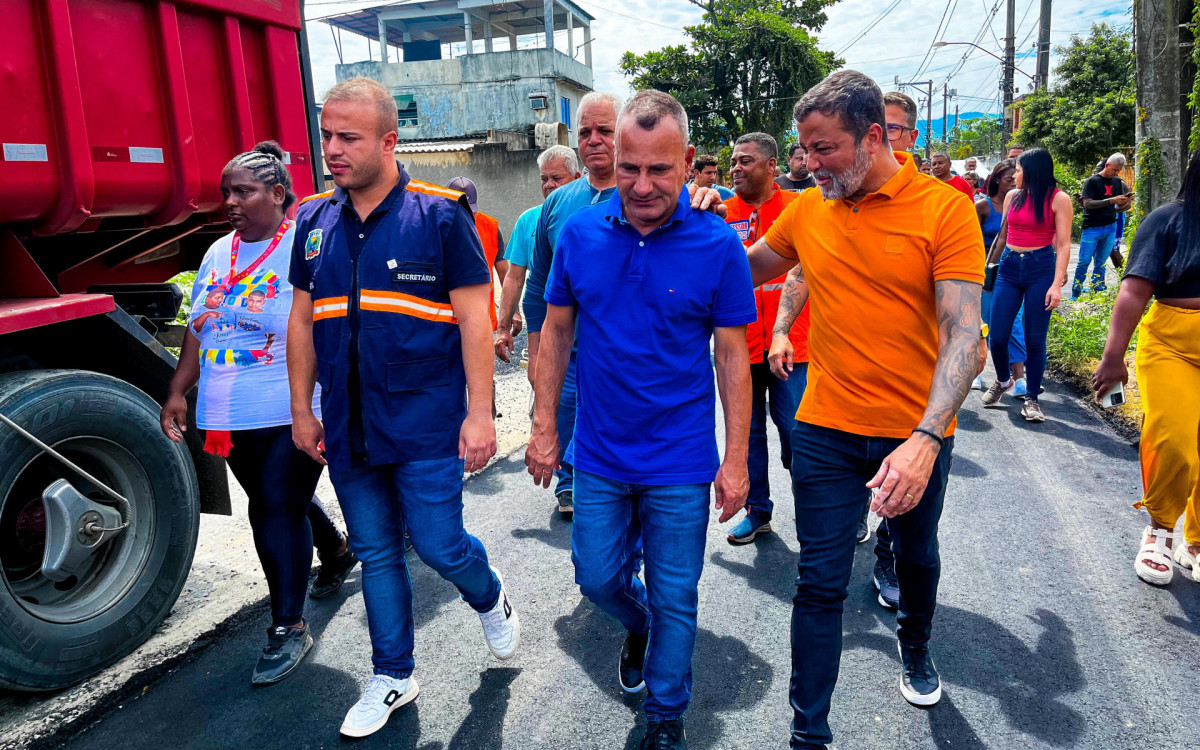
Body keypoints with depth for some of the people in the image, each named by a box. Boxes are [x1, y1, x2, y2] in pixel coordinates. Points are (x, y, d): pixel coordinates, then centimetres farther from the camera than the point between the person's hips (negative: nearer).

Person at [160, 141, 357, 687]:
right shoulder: (218, 253, 13)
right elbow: (198, 330, 17)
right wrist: (178, 392, 12)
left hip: (291, 415, -7)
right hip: (232, 417, 7)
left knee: (280, 510, -5)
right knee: (272, 503, 19)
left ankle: (288, 626, 8)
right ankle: (337, 553, 45)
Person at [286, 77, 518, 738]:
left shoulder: (440, 214, -7)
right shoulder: (314, 220, 7)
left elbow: (473, 319, -9)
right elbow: (302, 320, 13)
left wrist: (479, 413, -13)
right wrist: (301, 409, 11)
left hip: (427, 423, -4)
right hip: (347, 428, 5)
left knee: (438, 545, 0)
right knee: (375, 553, 14)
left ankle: (490, 600, 36)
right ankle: (392, 677, 32)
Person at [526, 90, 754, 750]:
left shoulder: (718, 244, -12)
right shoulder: (580, 233, -5)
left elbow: (732, 356, -7)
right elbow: (556, 331, 4)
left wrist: (736, 460, -7)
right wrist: (544, 427, 3)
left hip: (680, 461, -2)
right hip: (599, 453, 3)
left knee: (674, 599, 11)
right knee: (597, 576, 16)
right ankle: (638, 627, 51)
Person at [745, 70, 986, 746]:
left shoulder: (945, 209, -12)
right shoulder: (807, 211, 0)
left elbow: (963, 333, -20)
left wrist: (926, 439, -32)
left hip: (916, 435, -1)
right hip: (826, 432, 1)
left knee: (917, 559, 23)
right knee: (822, 583, 4)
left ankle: (916, 651, 54)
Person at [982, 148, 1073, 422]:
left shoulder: (1058, 199, -2)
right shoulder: (1013, 196, 11)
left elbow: (1063, 245, -6)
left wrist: (1057, 284, -14)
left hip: (1041, 268, -3)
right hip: (1009, 267, 4)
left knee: (1035, 339, -1)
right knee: (997, 336, -1)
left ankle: (1032, 397, 12)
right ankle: (1003, 381, 27)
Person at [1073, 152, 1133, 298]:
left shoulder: (1118, 182, 12)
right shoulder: (1093, 181, -4)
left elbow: (1121, 205, 19)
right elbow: (1087, 203, -15)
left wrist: (1127, 202, -4)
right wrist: (1111, 200, -22)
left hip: (1110, 227, 5)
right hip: (1092, 227, -5)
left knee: (1101, 263, 8)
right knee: (1084, 261, -5)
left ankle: (1096, 292, 15)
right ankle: (1075, 294, 1)